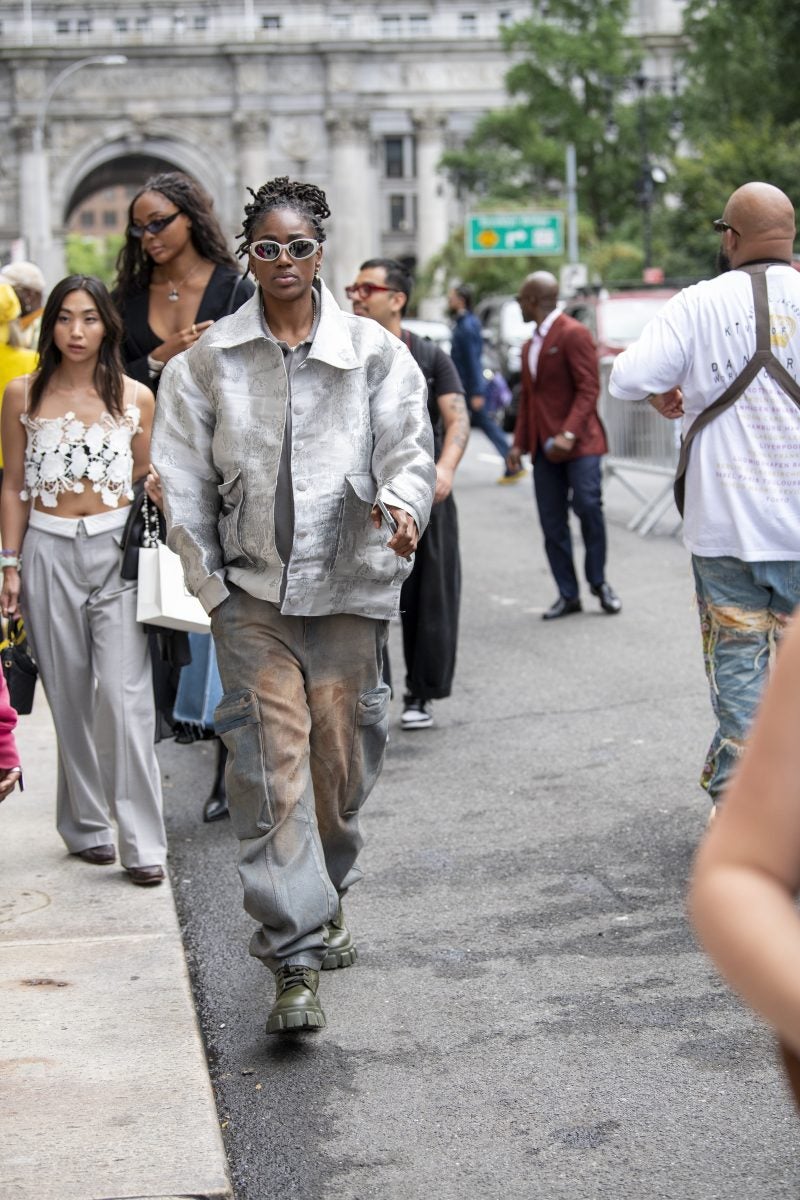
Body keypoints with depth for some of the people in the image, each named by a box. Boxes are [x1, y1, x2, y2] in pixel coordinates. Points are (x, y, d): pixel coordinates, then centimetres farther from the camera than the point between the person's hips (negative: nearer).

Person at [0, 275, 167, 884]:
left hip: (117, 549, -1)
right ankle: (86, 826, 18)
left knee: (126, 695, -10)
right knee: (70, 696, 5)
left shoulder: (135, 397, 4)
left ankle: (143, 843, -8)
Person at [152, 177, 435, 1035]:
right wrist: (210, 585, 1)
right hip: (253, 588, -1)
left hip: (348, 585, 1)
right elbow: (183, 480, 5)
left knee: (341, 760, 9)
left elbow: (408, 445, -3)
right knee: (273, 764, -10)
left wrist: (401, 504, -25)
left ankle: (322, 904, 36)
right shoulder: (209, 360, 4)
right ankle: (295, 964, -10)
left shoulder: (373, 351, 3)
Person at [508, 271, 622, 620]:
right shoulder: (530, 345, 19)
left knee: (588, 506, -16)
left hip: (578, 442, -8)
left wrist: (569, 434, -24)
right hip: (544, 446, 8)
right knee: (552, 522, 3)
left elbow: (588, 389, -14)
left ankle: (598, 582, 3)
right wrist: (519, 442, 13)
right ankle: (568, 595, 7)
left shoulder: (574, 334, -7)